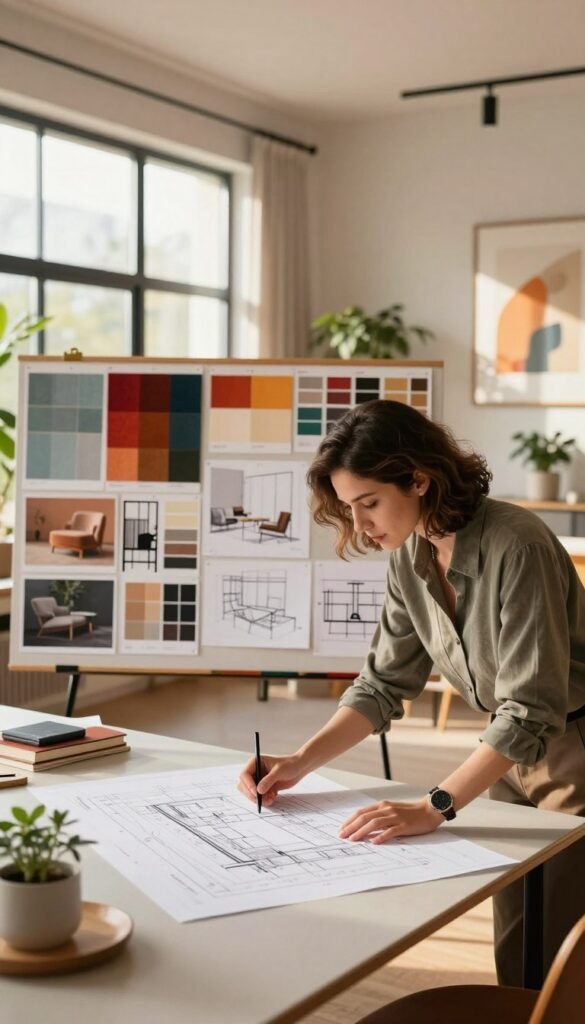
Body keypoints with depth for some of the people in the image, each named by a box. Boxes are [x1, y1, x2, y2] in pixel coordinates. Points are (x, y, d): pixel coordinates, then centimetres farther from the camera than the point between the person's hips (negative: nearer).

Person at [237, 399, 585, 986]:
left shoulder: (515, 546, -27)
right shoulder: (409, 557, -4)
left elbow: (531, 710, -30)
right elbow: (384, 683, 3)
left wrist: (434, 807, -34)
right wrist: (300, 762, -8)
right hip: (512, 758, 7)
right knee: (513, 962, 13)